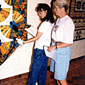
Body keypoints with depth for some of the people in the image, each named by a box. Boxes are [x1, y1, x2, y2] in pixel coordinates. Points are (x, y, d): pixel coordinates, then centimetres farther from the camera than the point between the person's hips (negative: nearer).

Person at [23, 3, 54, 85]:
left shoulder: (44, 23, -19)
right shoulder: (50, 23, 7)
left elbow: (37, 38, -16)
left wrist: (25, 42, -9)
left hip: (40, 50, -9)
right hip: (46, 50, 9)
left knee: (34, 70, 3)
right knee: (43, 69, 17)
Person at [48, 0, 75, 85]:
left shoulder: (68, 22, -20)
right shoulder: (58, 20, 7)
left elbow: (69, 42, -23)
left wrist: (54, 46, -21)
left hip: (63, 51, -8)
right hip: (55, 50, 8)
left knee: (61, 78, 1)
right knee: (56, 74, 19)